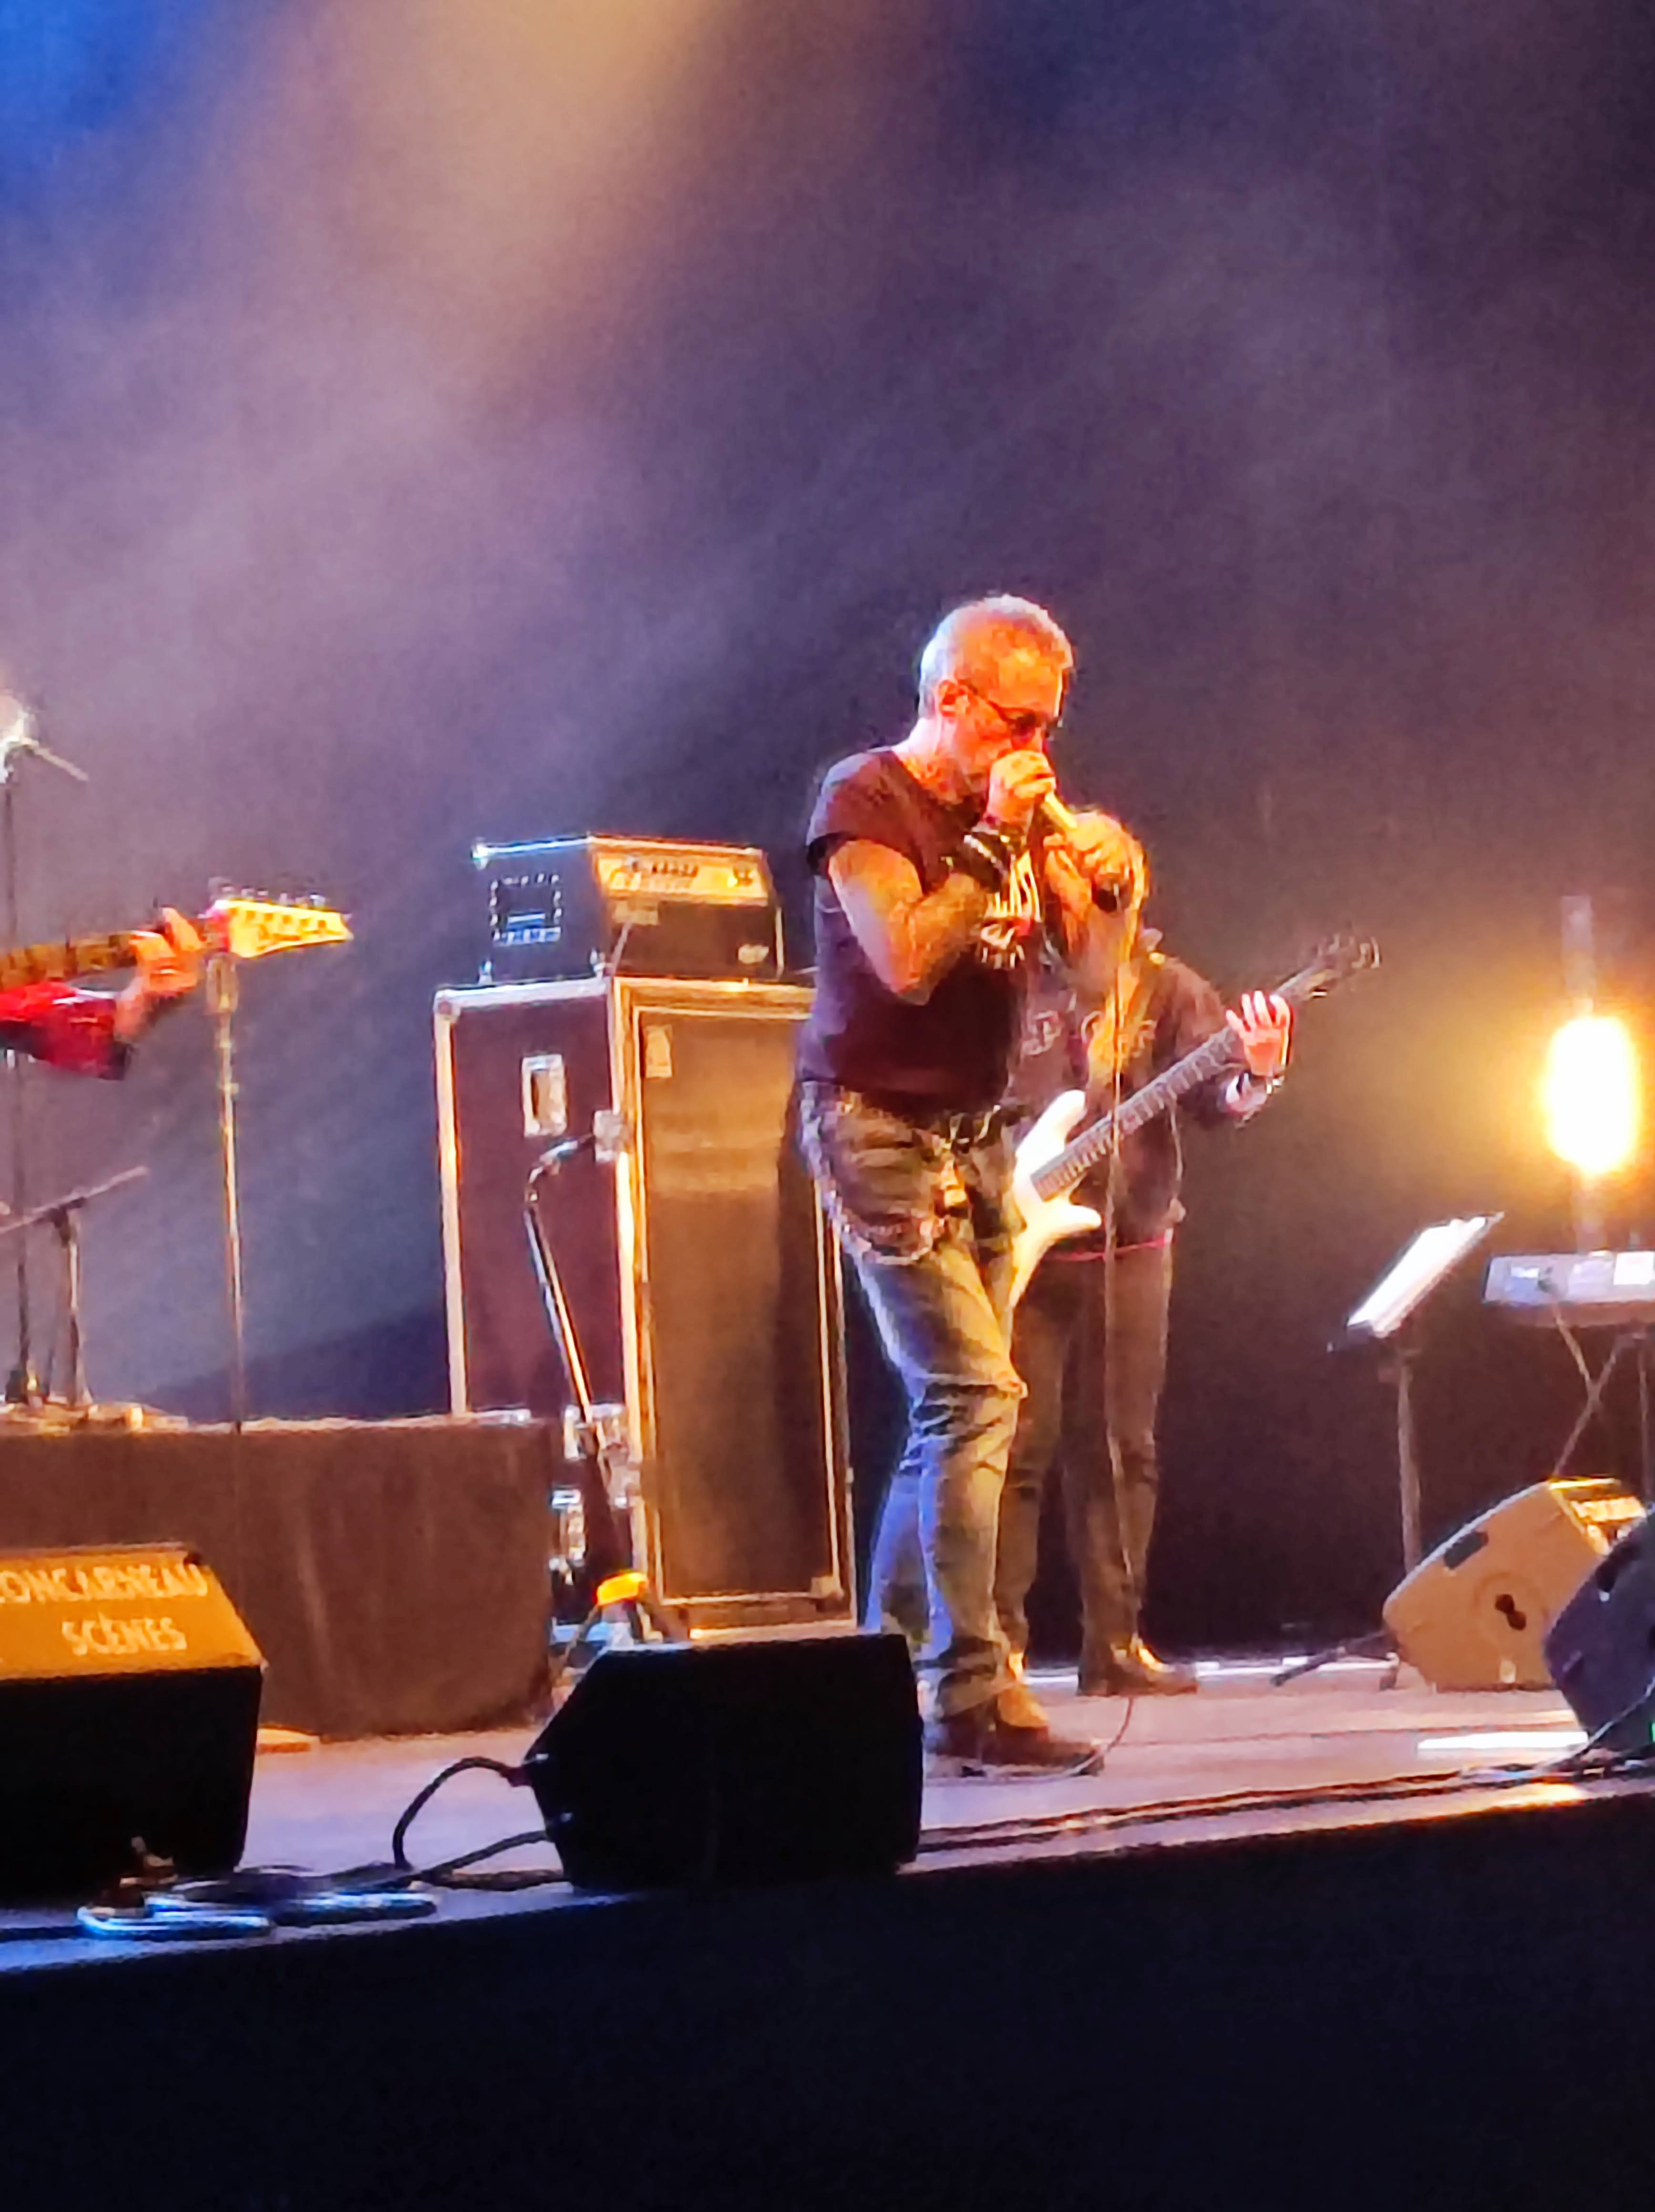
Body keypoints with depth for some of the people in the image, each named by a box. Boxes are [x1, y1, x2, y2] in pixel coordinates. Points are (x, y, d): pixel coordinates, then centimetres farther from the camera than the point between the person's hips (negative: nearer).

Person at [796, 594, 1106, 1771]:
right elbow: (908, 962, -21)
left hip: (974, 1138, 8)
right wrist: (990, 843, -18)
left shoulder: (1017, 813, 14)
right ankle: (974, 1697, -17)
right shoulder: (869, 801, -8)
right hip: (880, 1132, -8)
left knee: (950, 1410, 7)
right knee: (975, 1395, -16)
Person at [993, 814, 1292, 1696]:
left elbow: (1214, 1096, -3)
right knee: (1018, 1446, -6)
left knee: (1120, 1450, 6)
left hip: (1130, 1244, 3)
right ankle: (997, 1642, -2)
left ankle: (1113, 1642, 12)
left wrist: (1255, 1071, -25)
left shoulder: (1164, 988, 7)